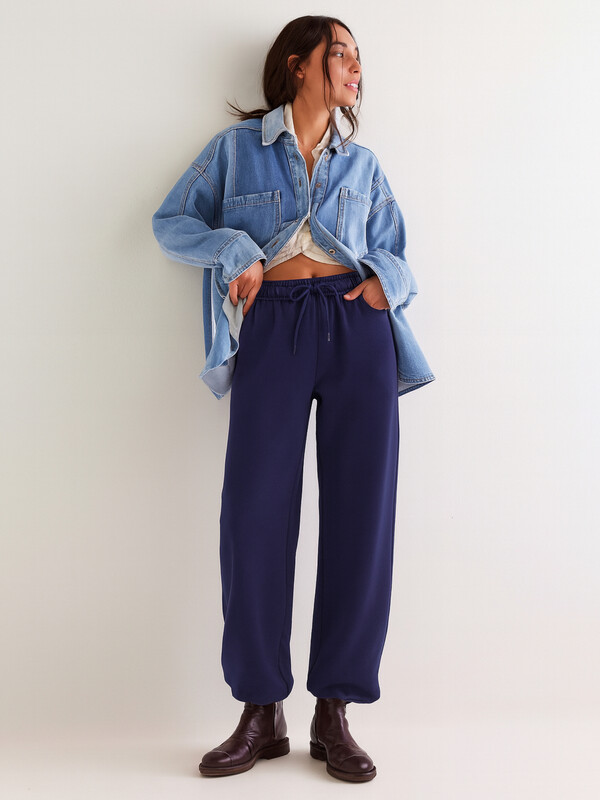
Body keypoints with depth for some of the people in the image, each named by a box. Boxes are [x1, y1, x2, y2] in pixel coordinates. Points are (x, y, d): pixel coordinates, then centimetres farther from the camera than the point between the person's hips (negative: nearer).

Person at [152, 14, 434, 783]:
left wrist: (387, 280, 1)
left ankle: (334, 713, 6)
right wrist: (234, 251, -4)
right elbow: (172, 221, 13)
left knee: (361, 513, -4)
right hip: (271, 328, -2)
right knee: (254, 513, -9)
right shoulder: (237, 147, 13)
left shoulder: (363, 164, 20)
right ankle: (260, 713, 5)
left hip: (356, 326, 2)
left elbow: (393, 250, 24)